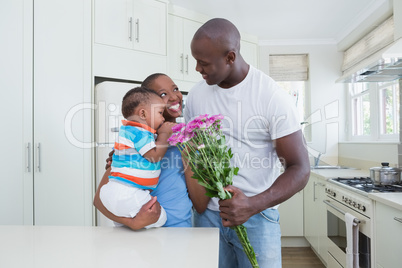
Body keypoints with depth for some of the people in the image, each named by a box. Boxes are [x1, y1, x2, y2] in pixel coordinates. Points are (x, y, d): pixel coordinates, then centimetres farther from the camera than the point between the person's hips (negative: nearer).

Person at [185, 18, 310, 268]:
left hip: (256, 215, -3)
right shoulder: (197, 95, 0)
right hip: (207, 213, 4)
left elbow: (300, 170, -13)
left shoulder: (272, 97, -14)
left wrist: (253, 205, -27)